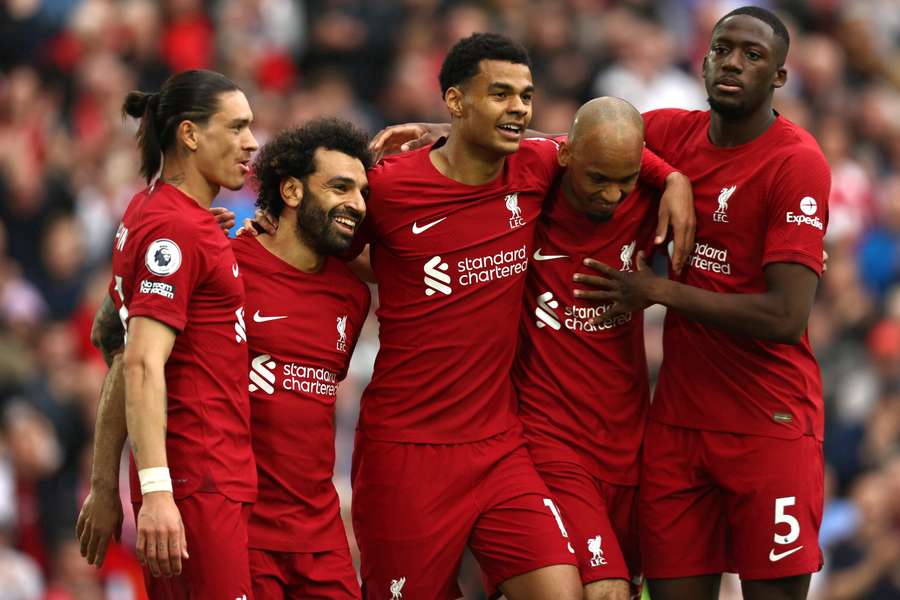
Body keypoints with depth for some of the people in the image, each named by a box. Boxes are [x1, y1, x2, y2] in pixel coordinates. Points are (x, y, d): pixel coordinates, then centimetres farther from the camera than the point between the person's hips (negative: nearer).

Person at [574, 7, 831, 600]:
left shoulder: (797, 163, -13)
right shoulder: (673, 134, 5)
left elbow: (786, 318, -20)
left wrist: (658, 291, -14)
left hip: (769, 426, -5)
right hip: (678, 414, 5)